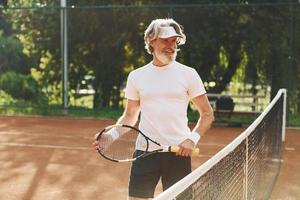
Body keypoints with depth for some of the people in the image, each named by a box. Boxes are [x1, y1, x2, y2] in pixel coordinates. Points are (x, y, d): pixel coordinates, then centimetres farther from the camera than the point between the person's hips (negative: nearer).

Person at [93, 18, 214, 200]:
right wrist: (112, 134, -2)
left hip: (178, 152, -1)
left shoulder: (188, 74, 2)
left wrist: (193, 139, -12)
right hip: (145, 151, 1)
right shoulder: (136, 76, 8)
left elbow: (207, 114, 4)